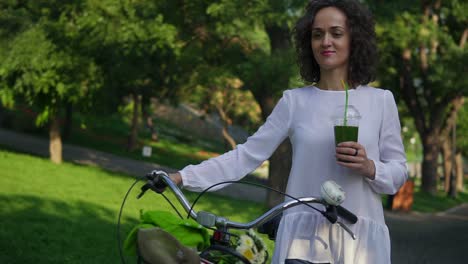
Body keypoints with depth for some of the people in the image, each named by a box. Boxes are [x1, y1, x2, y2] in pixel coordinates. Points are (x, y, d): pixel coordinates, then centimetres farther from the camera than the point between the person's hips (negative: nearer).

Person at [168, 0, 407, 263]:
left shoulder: (381, 100, 4)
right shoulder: (294, 100, 4)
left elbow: (398, 173, 6)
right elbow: (247, 155, 0)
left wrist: (368, 167, -15)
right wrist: (182, 177, -9)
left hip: (361, 238, 0)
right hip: (304, 237, 0)